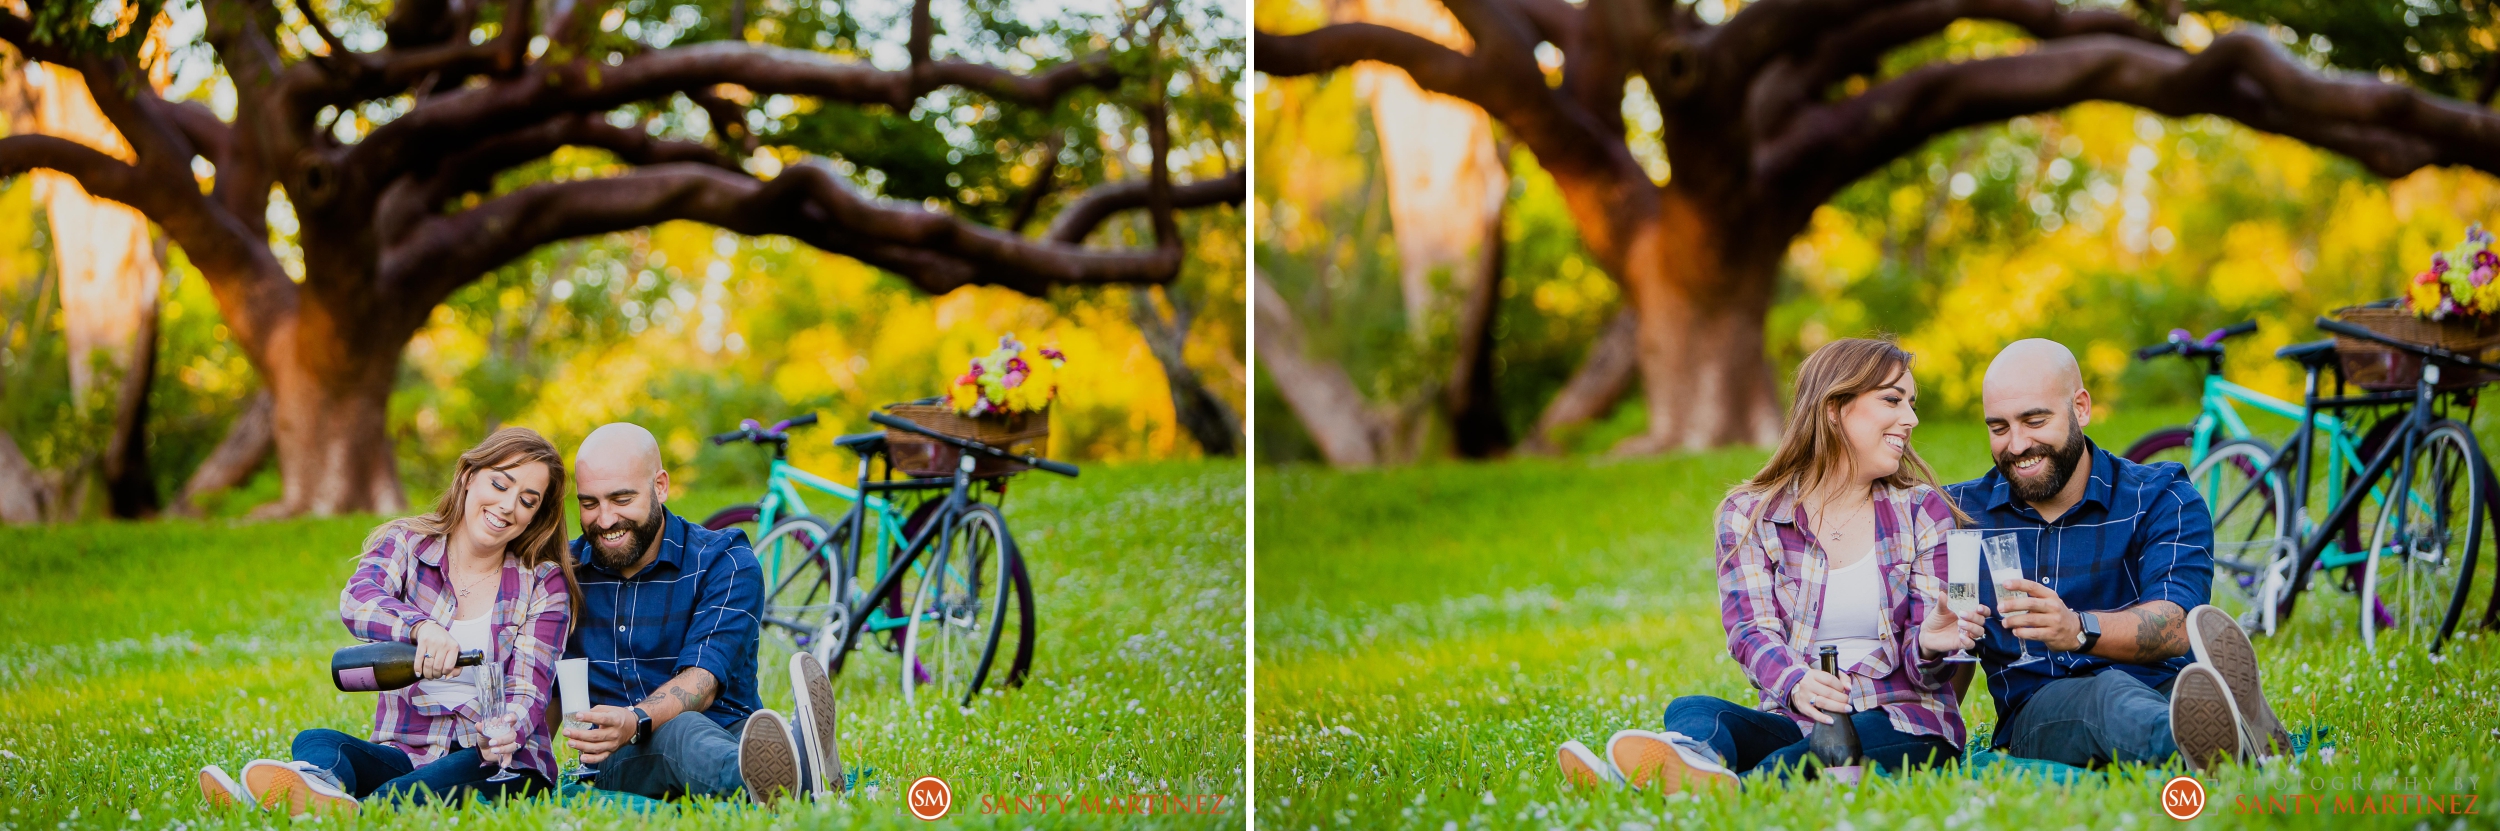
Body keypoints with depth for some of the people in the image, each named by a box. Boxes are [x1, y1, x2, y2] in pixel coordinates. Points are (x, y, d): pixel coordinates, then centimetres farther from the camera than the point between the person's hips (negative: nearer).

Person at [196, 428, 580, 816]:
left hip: (500, 768, -1)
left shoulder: (544, 583, 7)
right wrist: (421, 627, -39)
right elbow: (356, 602, -15)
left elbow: (529, 690, -4)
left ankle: (356, 812, -67)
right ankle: (326, 787, -68)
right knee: (315, 741, -28)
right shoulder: (406, 544, 8)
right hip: (405, 752, 1)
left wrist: (504, 734, -30)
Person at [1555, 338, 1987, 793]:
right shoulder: (1750, 516, 10)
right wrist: (1795, 684, -30)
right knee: (1692, 710, -31)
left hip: (1900, 725, 0)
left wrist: (1928, 647, -22)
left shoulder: (1923, 512, 12)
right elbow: (1752, 630, -6)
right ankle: (1699, 760, -69)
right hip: (1795, 722, 1)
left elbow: (1921, 664, 6)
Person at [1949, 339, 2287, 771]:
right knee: (2109, 693, -38)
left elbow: (2175, 624, -12)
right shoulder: (1961, 512, 16)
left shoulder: (2160, 498, 8)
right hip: (2037, 712, -1)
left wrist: (2079, 628, -33)